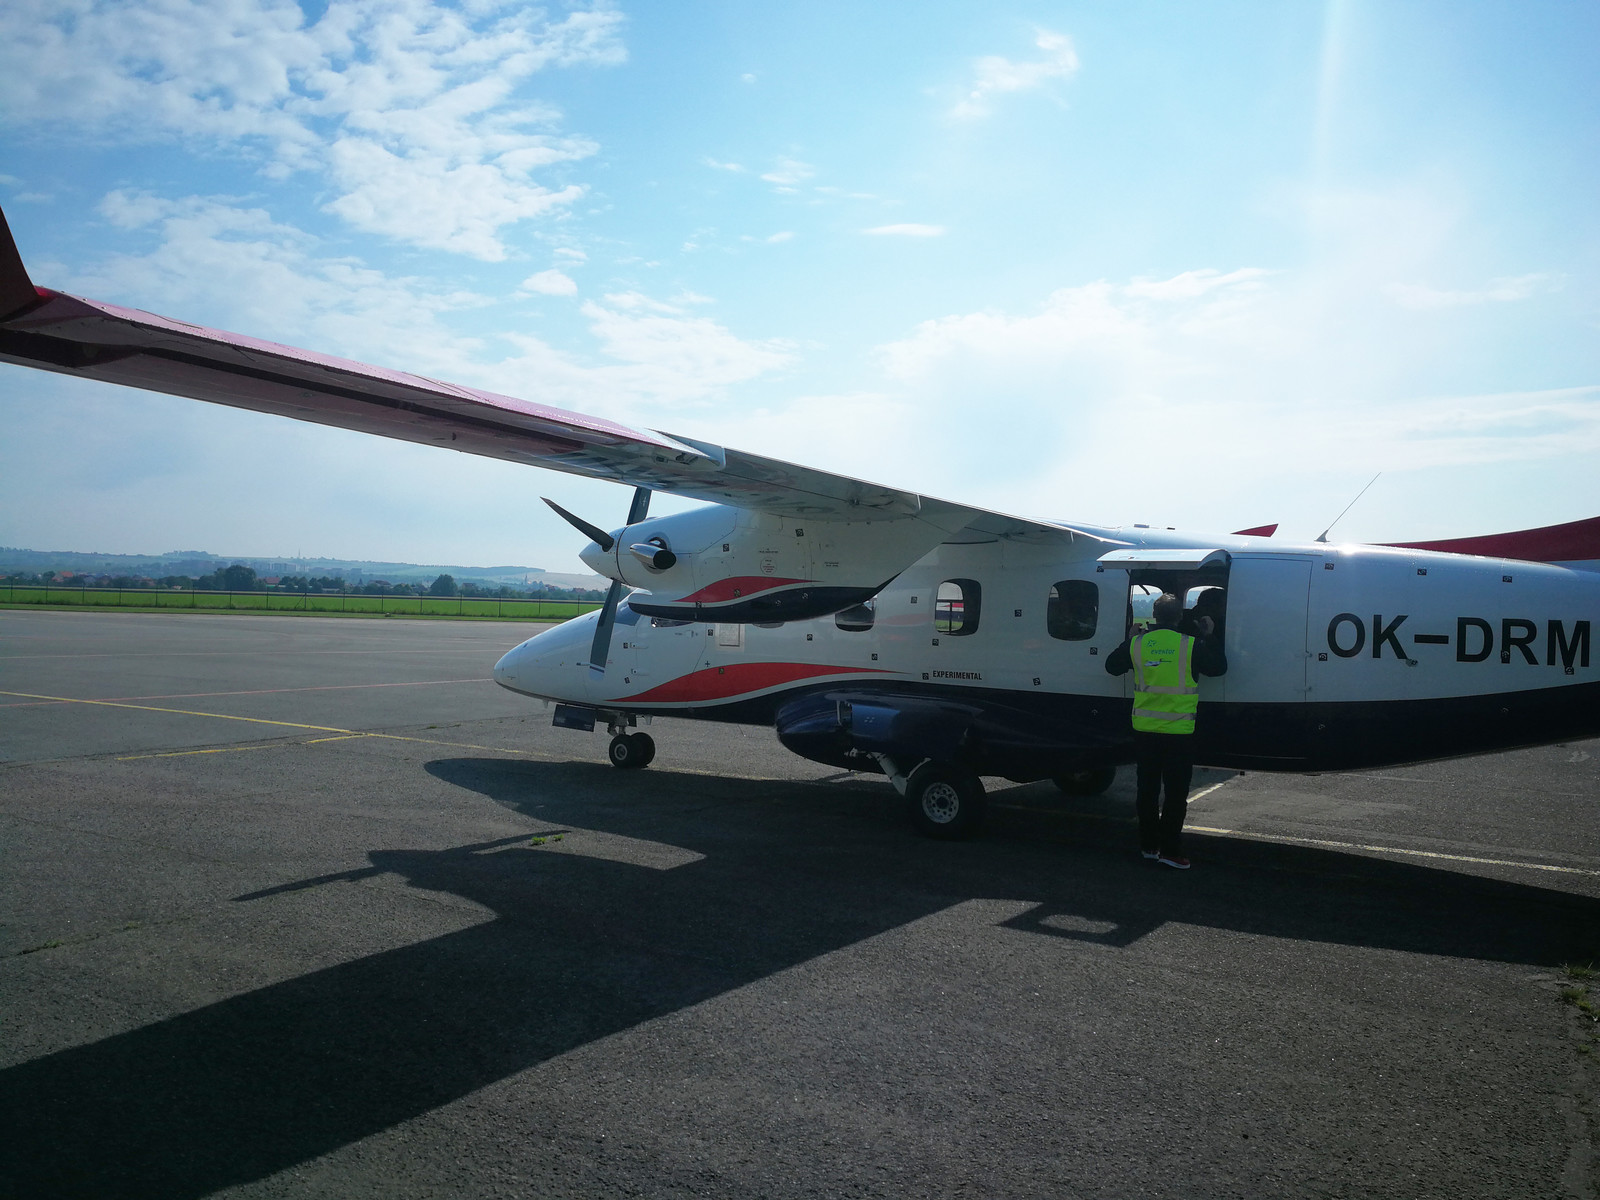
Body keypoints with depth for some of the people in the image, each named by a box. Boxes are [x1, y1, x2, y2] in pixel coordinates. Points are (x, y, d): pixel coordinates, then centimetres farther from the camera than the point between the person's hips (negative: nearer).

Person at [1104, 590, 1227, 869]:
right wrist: (1209, 637, 13)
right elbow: (1219, 667, 3)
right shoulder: (1191, 645, -10)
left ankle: (1148, 845, 22)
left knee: (1148, 788, 14)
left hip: (1144, 730, 4)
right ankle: (1169, 850, 3)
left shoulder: (1137, 644, -2)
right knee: (1176, 793, 3)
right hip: (1178, 731, -3)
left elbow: (1111, 666, 13)